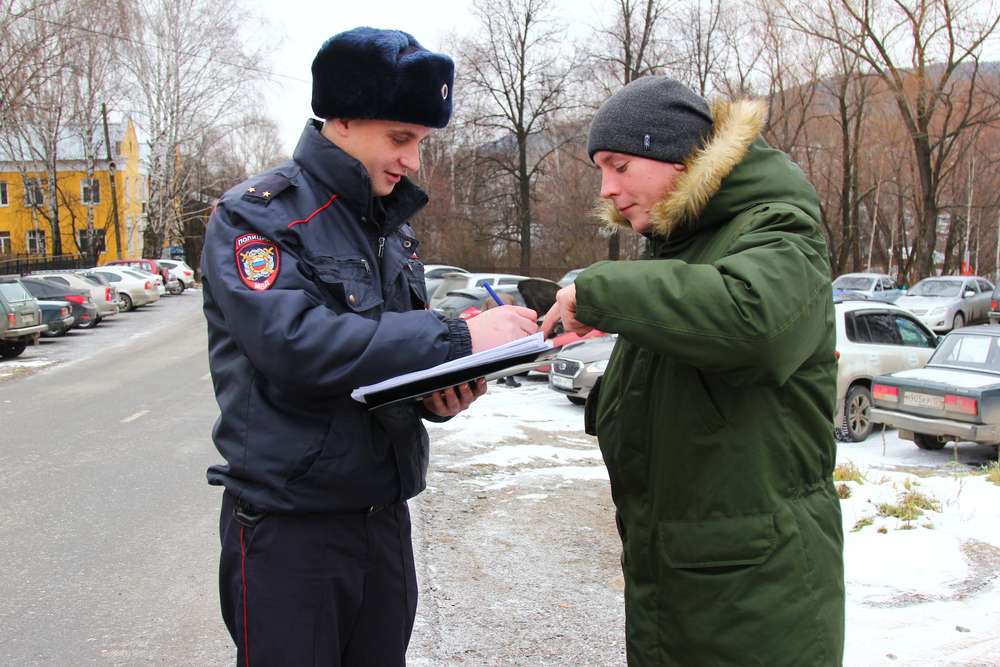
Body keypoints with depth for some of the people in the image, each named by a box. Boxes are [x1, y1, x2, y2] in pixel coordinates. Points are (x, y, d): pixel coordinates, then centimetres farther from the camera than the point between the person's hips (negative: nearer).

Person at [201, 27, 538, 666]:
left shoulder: (392, 227, 11)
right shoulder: (256, 215, -11)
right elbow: (295, 343, -27)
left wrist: (441, 394, -9)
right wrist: (458, 339, -28)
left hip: (384, 511, 7)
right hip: (288, 521, -6)